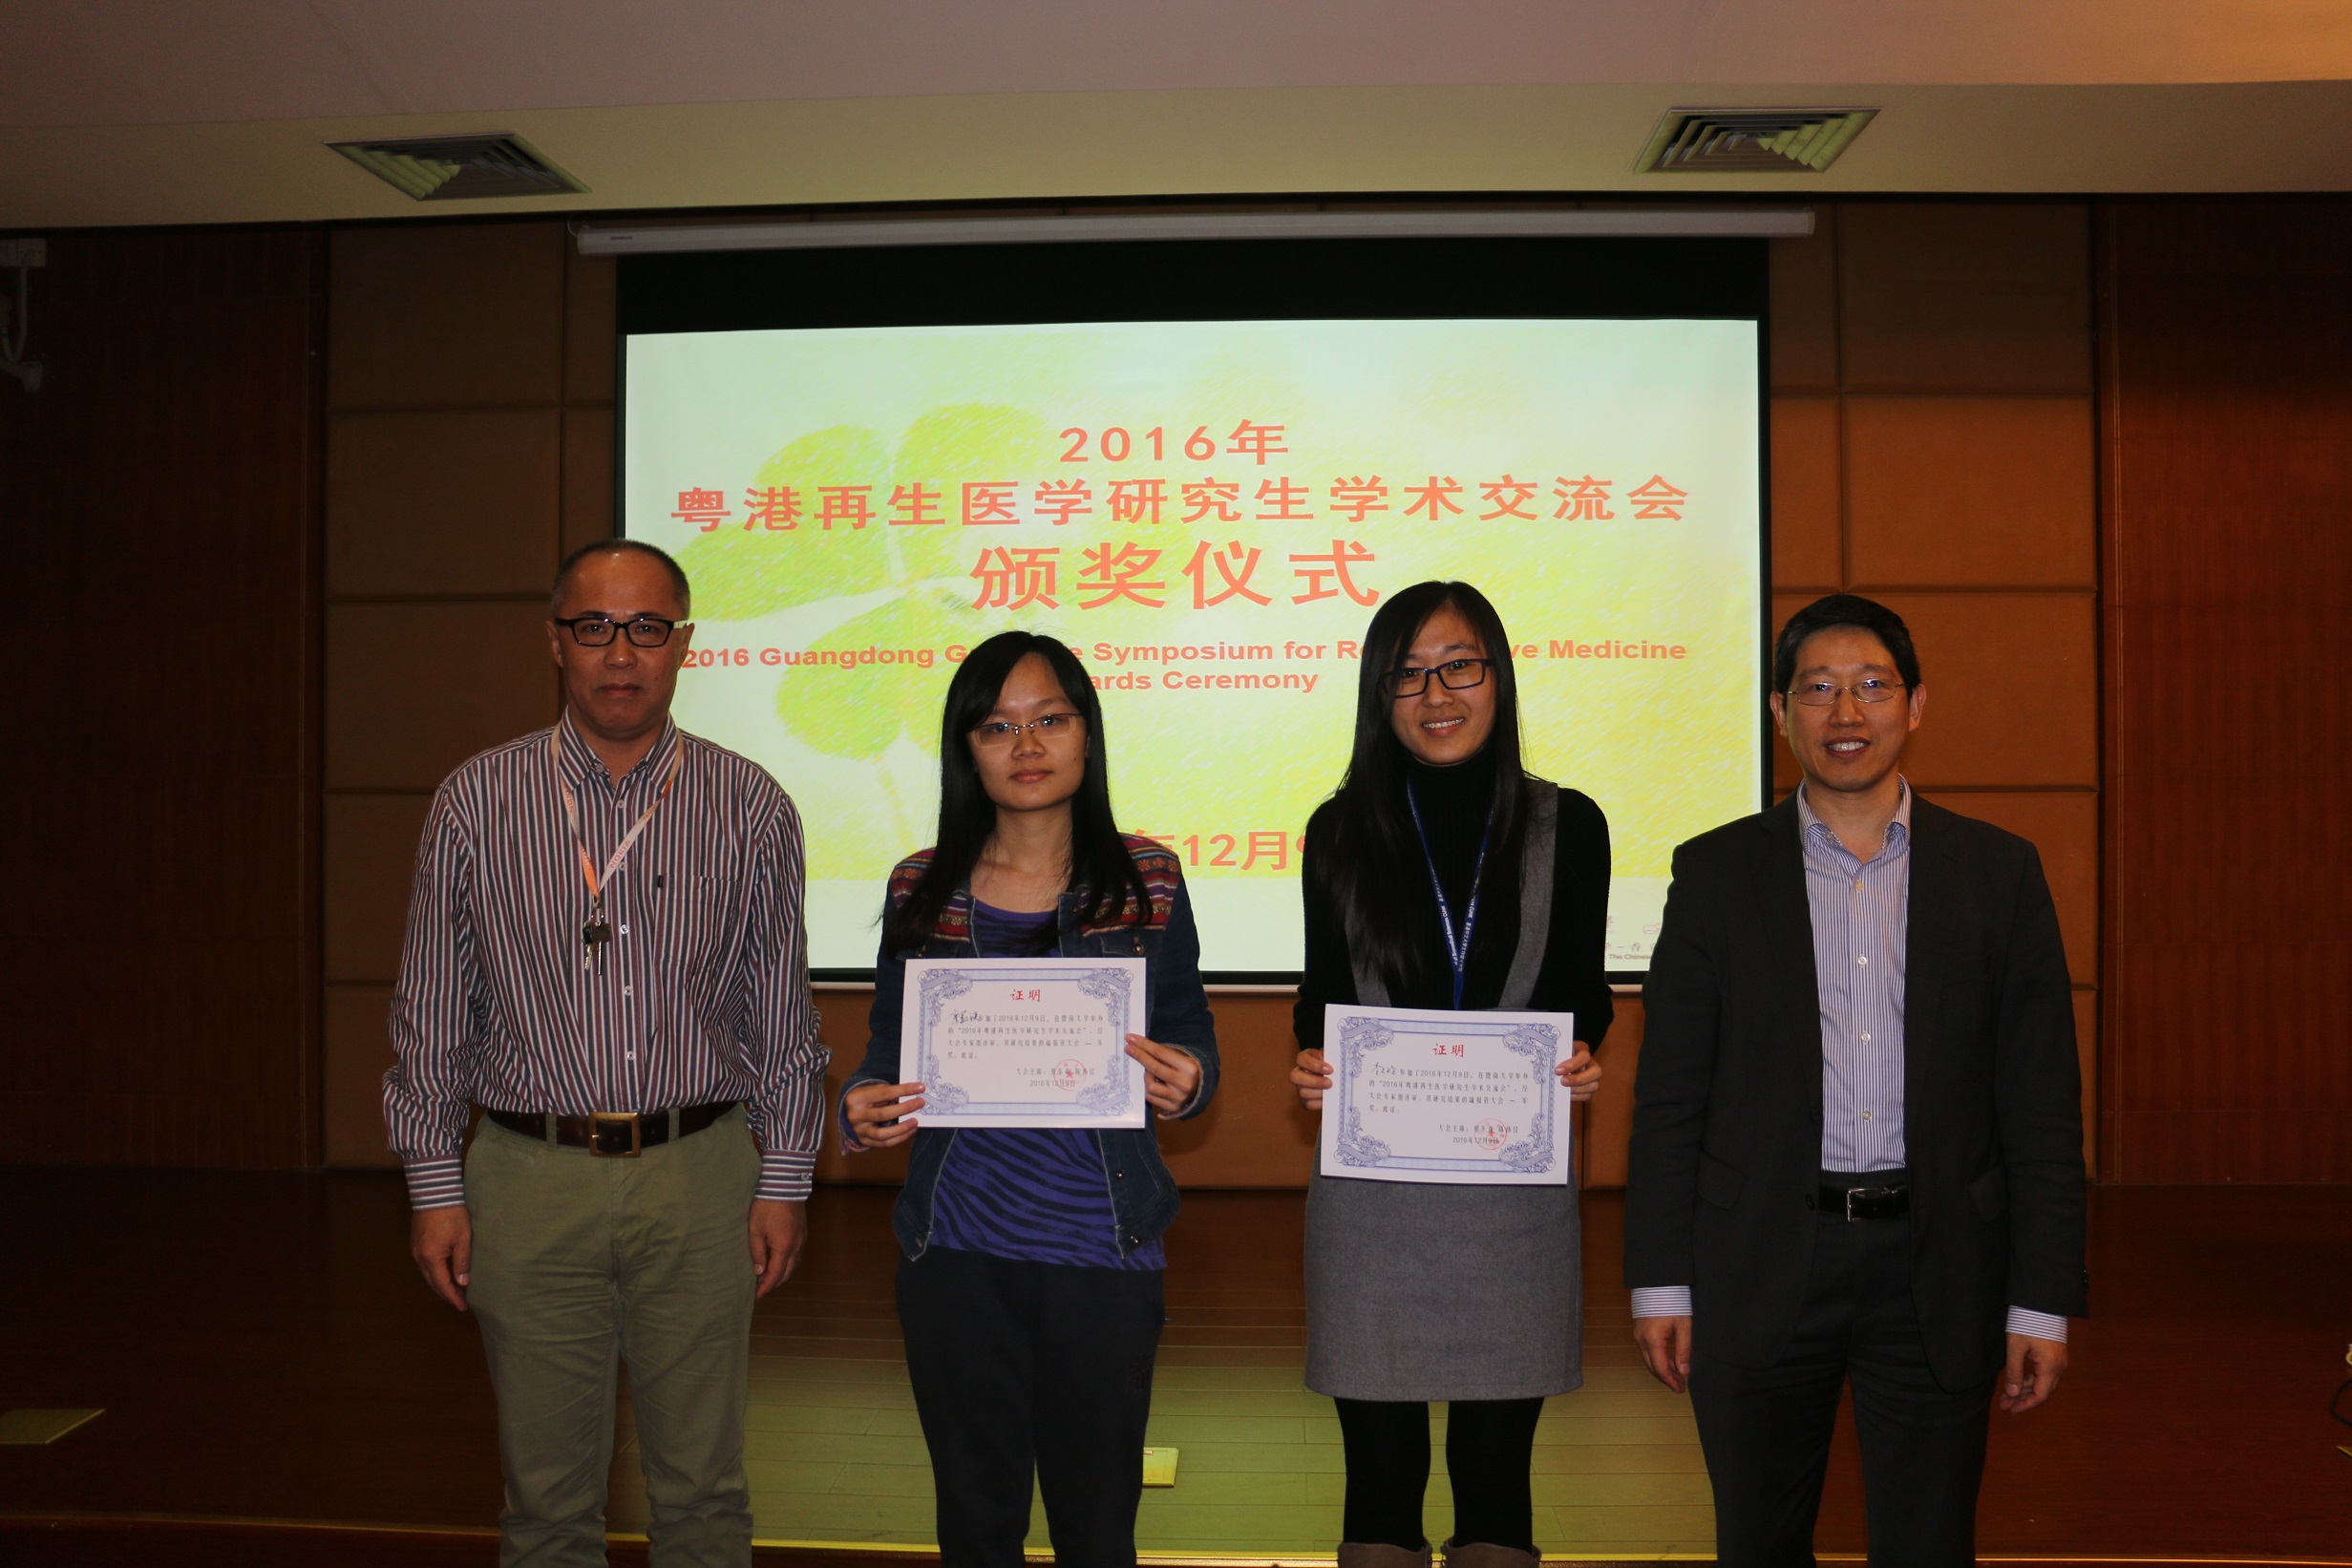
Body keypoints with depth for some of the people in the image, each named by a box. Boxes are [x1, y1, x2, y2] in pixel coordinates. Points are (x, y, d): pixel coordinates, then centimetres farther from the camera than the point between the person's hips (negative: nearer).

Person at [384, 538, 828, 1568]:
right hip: (530, 1181, 0)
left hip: (699, 1178, 0)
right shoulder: (476, 803, 1)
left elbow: (783, 1017, 5)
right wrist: (434, 1186, 3)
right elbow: (431, 1016, 5)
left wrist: (785, 1177, 3)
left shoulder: (750, 809, 1)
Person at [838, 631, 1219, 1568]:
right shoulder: (921, 891, 2)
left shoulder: (1147, 882, 0)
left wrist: (1185, 1080, -16)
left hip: (1103, 1251, -1)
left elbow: (1190, 1036, 6)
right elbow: (889, 1049, 10)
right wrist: (861, 1108, -11)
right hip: (956, 1252, 1)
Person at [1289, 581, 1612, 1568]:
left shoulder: (1566, 827, 3)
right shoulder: (1341, 833, 3)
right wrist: (1311, 1064, -11)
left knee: (1496, 1478, 10)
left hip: (1518, 1184, 0)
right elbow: (1322, 997, 9)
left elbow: (1584, 993, 8)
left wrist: (1583, 1060, -13)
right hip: (1372, 1188, 0)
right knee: (1381, 1479, 9)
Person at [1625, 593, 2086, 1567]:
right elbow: (1669, 1096, 1)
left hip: (1935, 1267, 0)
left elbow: (2042, 1104, 2)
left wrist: (2042, 1301, -1)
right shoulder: (1716, 873, 1)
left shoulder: (1999, 873, 2)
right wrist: (1660, 1283, -1)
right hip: (1760, 1268, 0)